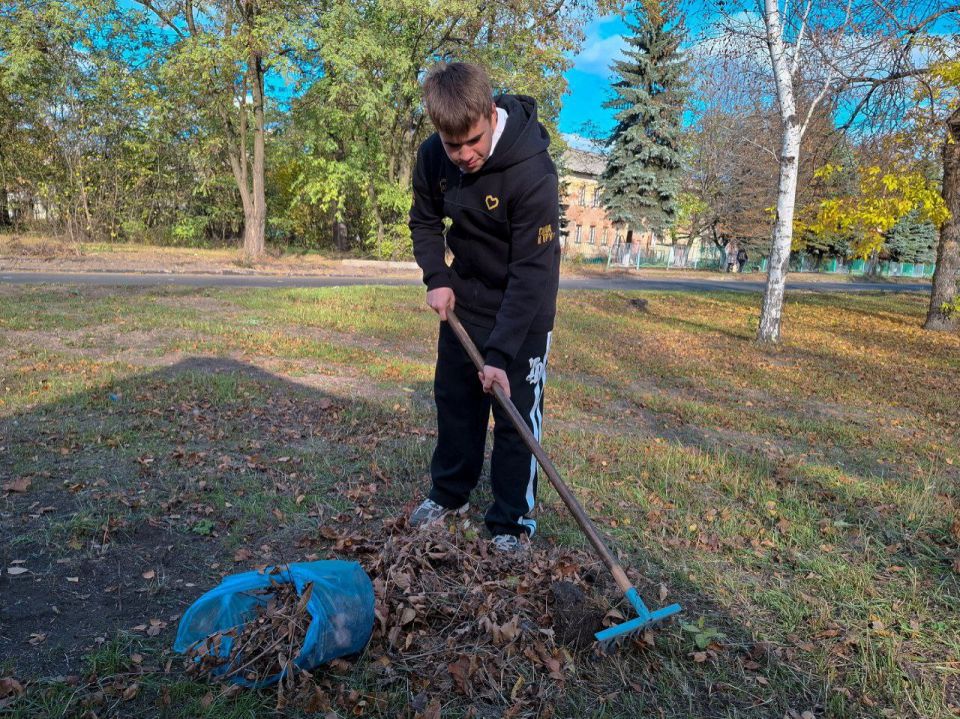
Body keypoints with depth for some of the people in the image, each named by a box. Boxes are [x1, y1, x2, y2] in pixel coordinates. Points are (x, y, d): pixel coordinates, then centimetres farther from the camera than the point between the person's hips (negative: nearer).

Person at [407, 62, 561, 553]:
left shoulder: (533, 172, -30)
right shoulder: (432, 158, -12)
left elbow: (531, 272, -30)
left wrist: (501, 353, -32)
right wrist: (436, 278, -8)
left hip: (523, 308, -5)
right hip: (464, 299, 6)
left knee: (517, 412, -3)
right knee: (454, 398, 14)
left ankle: (512, 523, 13)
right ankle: (449, 494, 34)